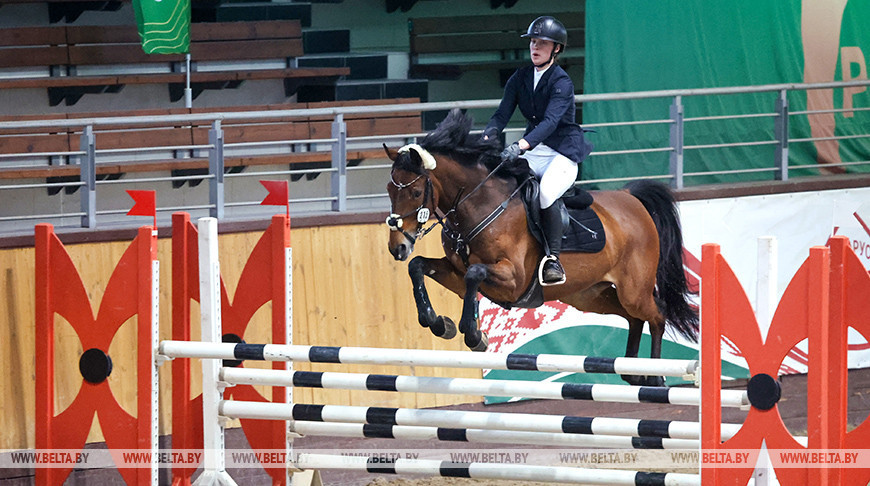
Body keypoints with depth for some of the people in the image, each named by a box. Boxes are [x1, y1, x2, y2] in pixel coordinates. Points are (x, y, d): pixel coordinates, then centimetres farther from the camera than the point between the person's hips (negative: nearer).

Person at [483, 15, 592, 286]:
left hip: (564, 151, -6)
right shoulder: (521, 78, 5)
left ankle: (553, 259, -23)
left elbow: (550, 122, -28)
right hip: (533, 149, 6)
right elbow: (502, 114, 0)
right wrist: (487, 138, -22)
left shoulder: (561, 83, -14)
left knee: (546, 193, -33)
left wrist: (520, 146, -43)